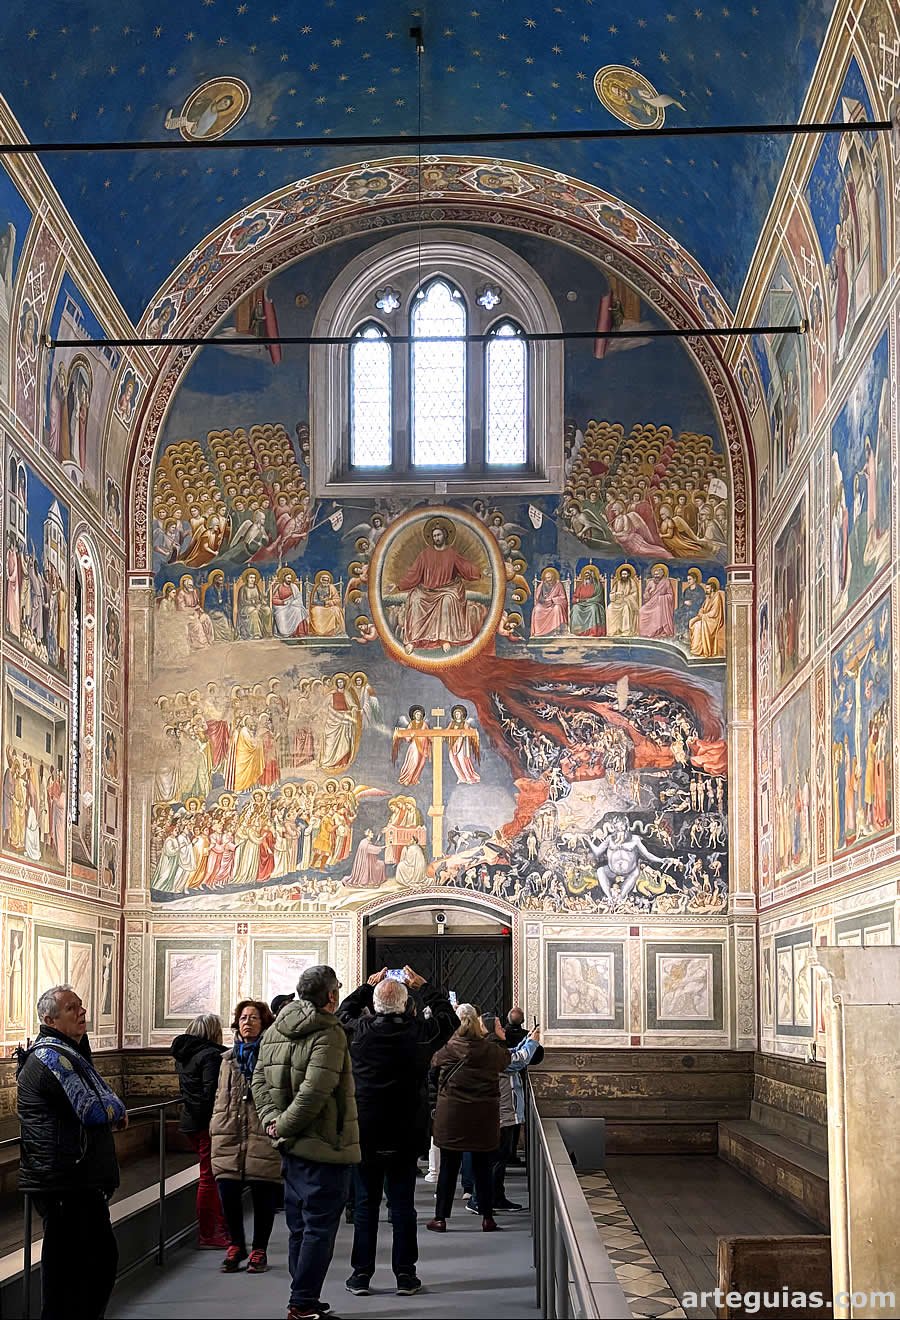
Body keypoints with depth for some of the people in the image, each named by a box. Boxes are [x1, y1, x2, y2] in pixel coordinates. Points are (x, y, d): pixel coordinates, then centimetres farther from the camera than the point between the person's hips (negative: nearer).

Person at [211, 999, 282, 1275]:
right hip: (229, 1137, 4)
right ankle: (236, 1245, 20)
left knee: (263, 1196, 3)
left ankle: (259, 1250, 18)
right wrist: (216, 1127, 13)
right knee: (228, 1193, 0)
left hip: (264, 1136, -4)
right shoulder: (229, 1059, 16)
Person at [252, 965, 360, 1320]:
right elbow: (314, 1092, -24)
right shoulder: (330, 1034, -17)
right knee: (320, 1228, -2)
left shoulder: (275, 1031, 10)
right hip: (325, 1145, -8)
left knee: (300, 1229, 17)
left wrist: (273, 1118, 0)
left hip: (293, 1146, 8)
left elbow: (260, 1080, 9)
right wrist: (285, 1126, -14)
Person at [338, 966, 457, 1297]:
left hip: (364, 1133, 0)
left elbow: (343, 1014, 15)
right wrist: (424, 987, 21)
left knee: (365, 1204, 9)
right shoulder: (420, 1033, -10)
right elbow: (448, 1016, 12)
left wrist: (368, 986, 23)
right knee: (403, 1204, 7)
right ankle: (405, 1274, 10)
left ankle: (361, 1273, 12)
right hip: (406, 1134, 0)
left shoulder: (358, 1032, -10)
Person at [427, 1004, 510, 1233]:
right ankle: (487, 1217, 12)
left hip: (451, 1114, -1)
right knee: (482, 1168, 10)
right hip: (483, 1117, 1)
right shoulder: (490, 1049, -5)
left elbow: (435, 1059, 10)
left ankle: (440, 1218, 10)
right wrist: (496, 1037, 27)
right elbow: (506, 1060, 16)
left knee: (448, 1167, 6)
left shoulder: (450, 1049, -11)